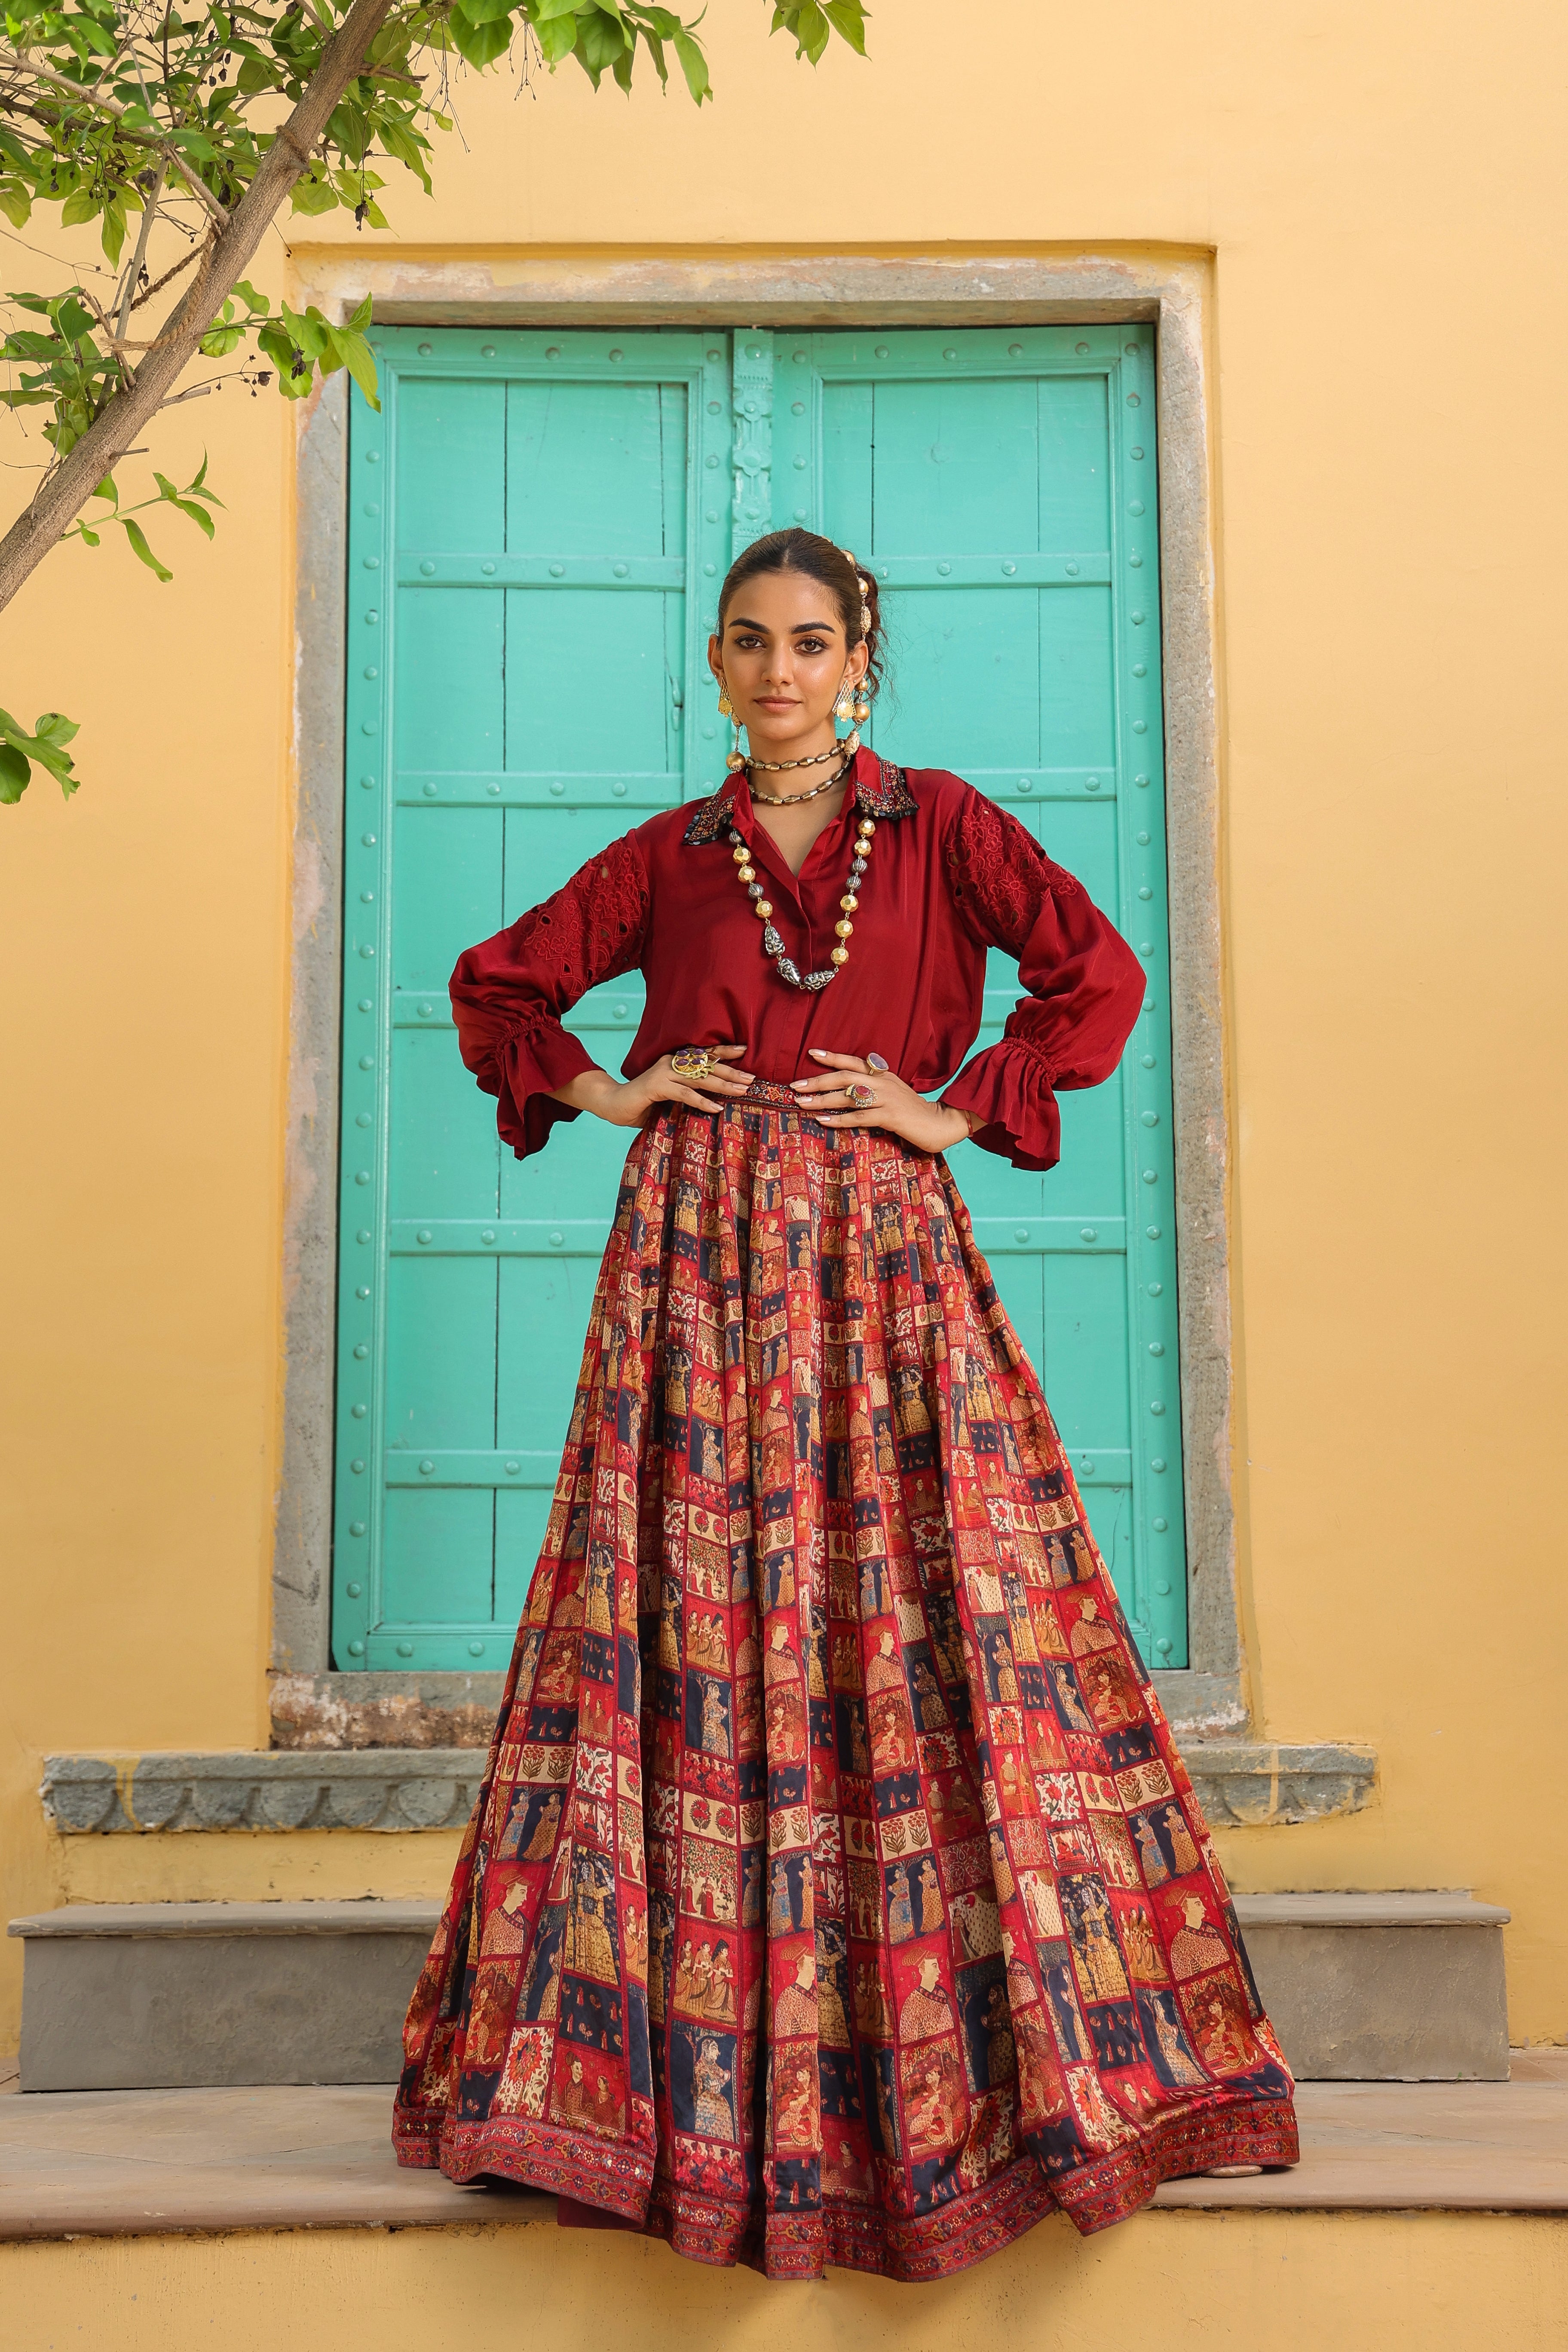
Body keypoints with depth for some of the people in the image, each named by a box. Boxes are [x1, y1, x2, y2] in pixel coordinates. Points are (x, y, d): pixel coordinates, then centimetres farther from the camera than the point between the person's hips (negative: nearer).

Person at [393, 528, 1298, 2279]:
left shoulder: (940, 825, 9)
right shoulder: (668, 859, 14)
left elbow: (1098, 975, 1)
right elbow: (496, 985, 21)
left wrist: (958, 1110, -4)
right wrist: (600, 1092, 7)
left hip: (884, 1265, -1)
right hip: (700, 1264, 1)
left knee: (916, 1634, -5)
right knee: (696, 1630, -4)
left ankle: (916, 2085, 3)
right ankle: (689, 2075, 2)